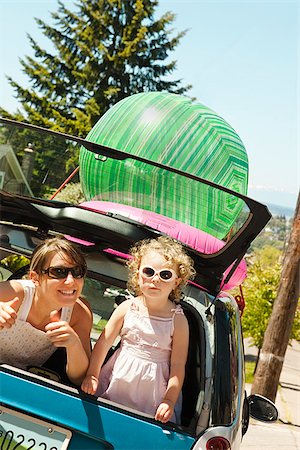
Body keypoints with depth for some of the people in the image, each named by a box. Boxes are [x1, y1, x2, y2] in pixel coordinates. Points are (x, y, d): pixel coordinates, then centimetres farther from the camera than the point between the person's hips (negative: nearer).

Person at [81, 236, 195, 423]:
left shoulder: (178, 320, -11)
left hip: (150, 387, -2)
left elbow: (178, 366, -9)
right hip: (118, 379, 2)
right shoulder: (127, 308, -5)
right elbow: (104, 342, 1)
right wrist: (91, 375, -3)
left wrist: (169, 401, -14)